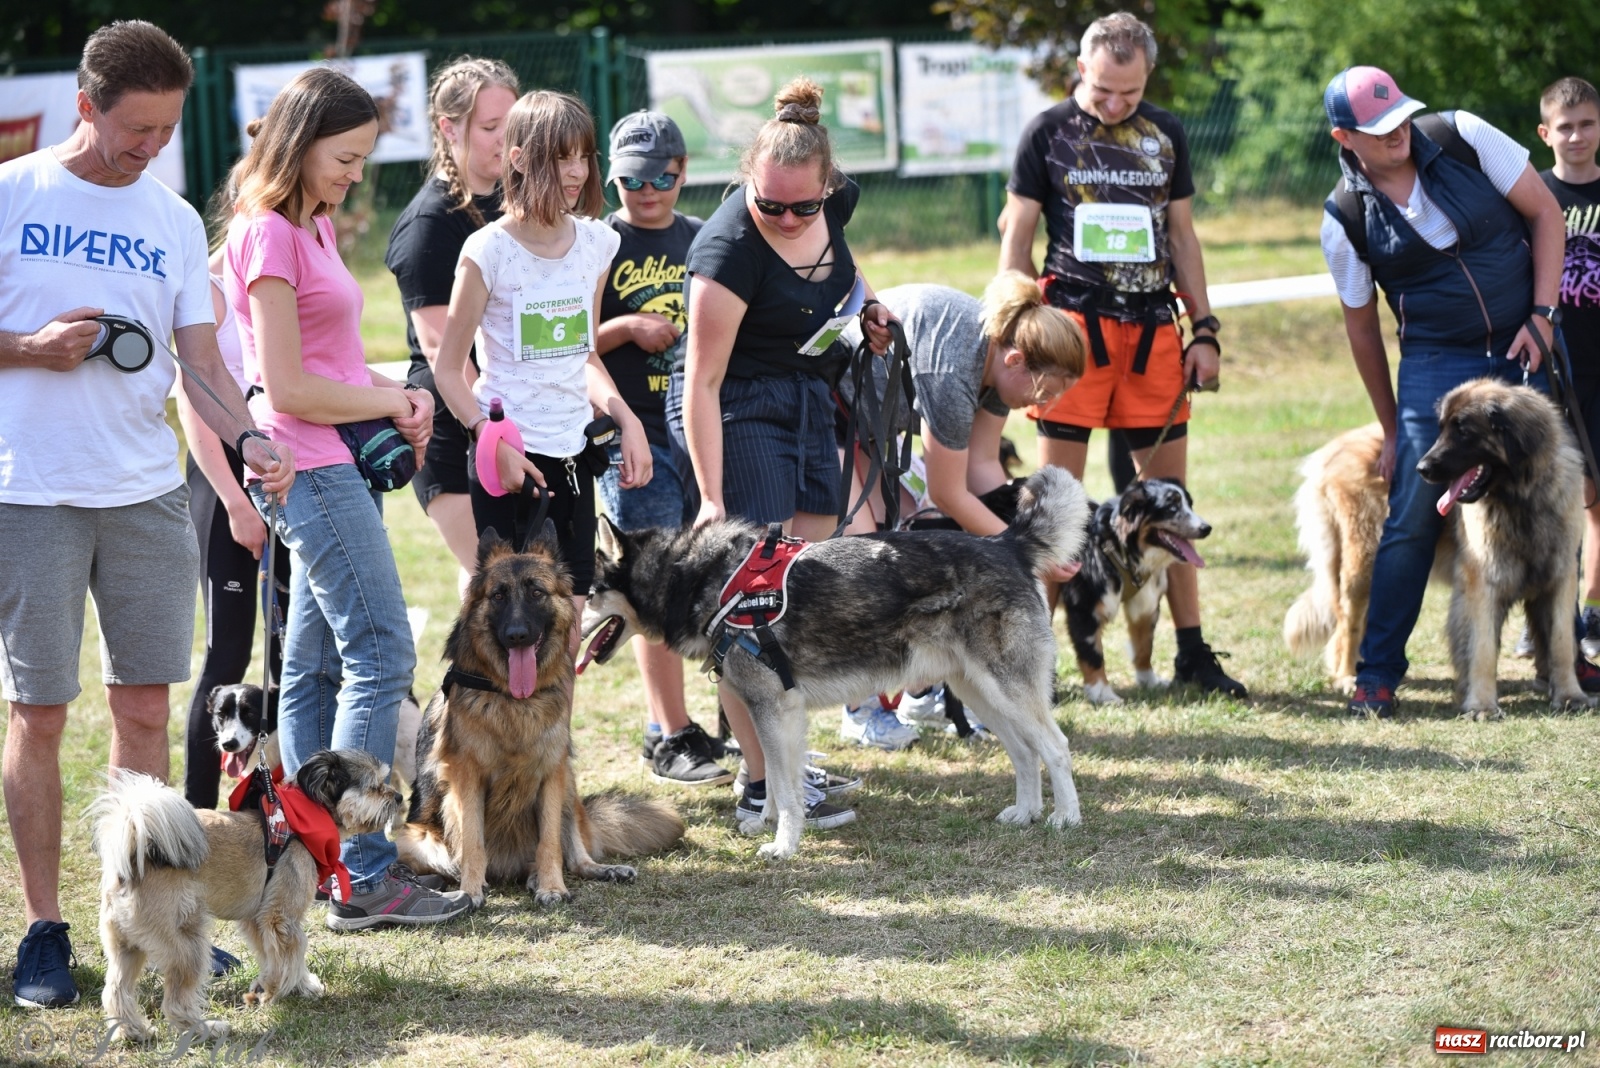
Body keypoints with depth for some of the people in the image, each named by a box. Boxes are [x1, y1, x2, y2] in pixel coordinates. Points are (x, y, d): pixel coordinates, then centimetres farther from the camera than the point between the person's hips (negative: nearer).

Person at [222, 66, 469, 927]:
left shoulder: (314, 226, 15)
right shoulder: (268, 235, -14)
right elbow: (287, 386, -18)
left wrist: (395, 396, 5)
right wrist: (391, 402, -7)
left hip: (334, 468, 10)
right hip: (310, 471, -10)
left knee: (315, 664, 11)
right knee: (381, 656, -11)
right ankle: (364, 878, -12)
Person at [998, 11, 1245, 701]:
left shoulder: (1165, 134, 10)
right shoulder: (1048, 133, 0)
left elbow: (1182, 238, 15)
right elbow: (1016, 241, 2)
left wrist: (1204, 330, 7)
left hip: (1153, 327, 3)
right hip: (1074, 323, -3)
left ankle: (1192, 653, 11)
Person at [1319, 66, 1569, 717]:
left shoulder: (1464, 138, -10)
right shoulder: (1345, 221, -9)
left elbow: (1544, 212, -1)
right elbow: (1361, 326, 2)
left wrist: (1541, 315, -10)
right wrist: (1391, 429, 6)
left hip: (1525, 347, 1)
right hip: (1436, 364, -1)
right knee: (1413, 514, -9)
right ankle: (1377, 674, -1)